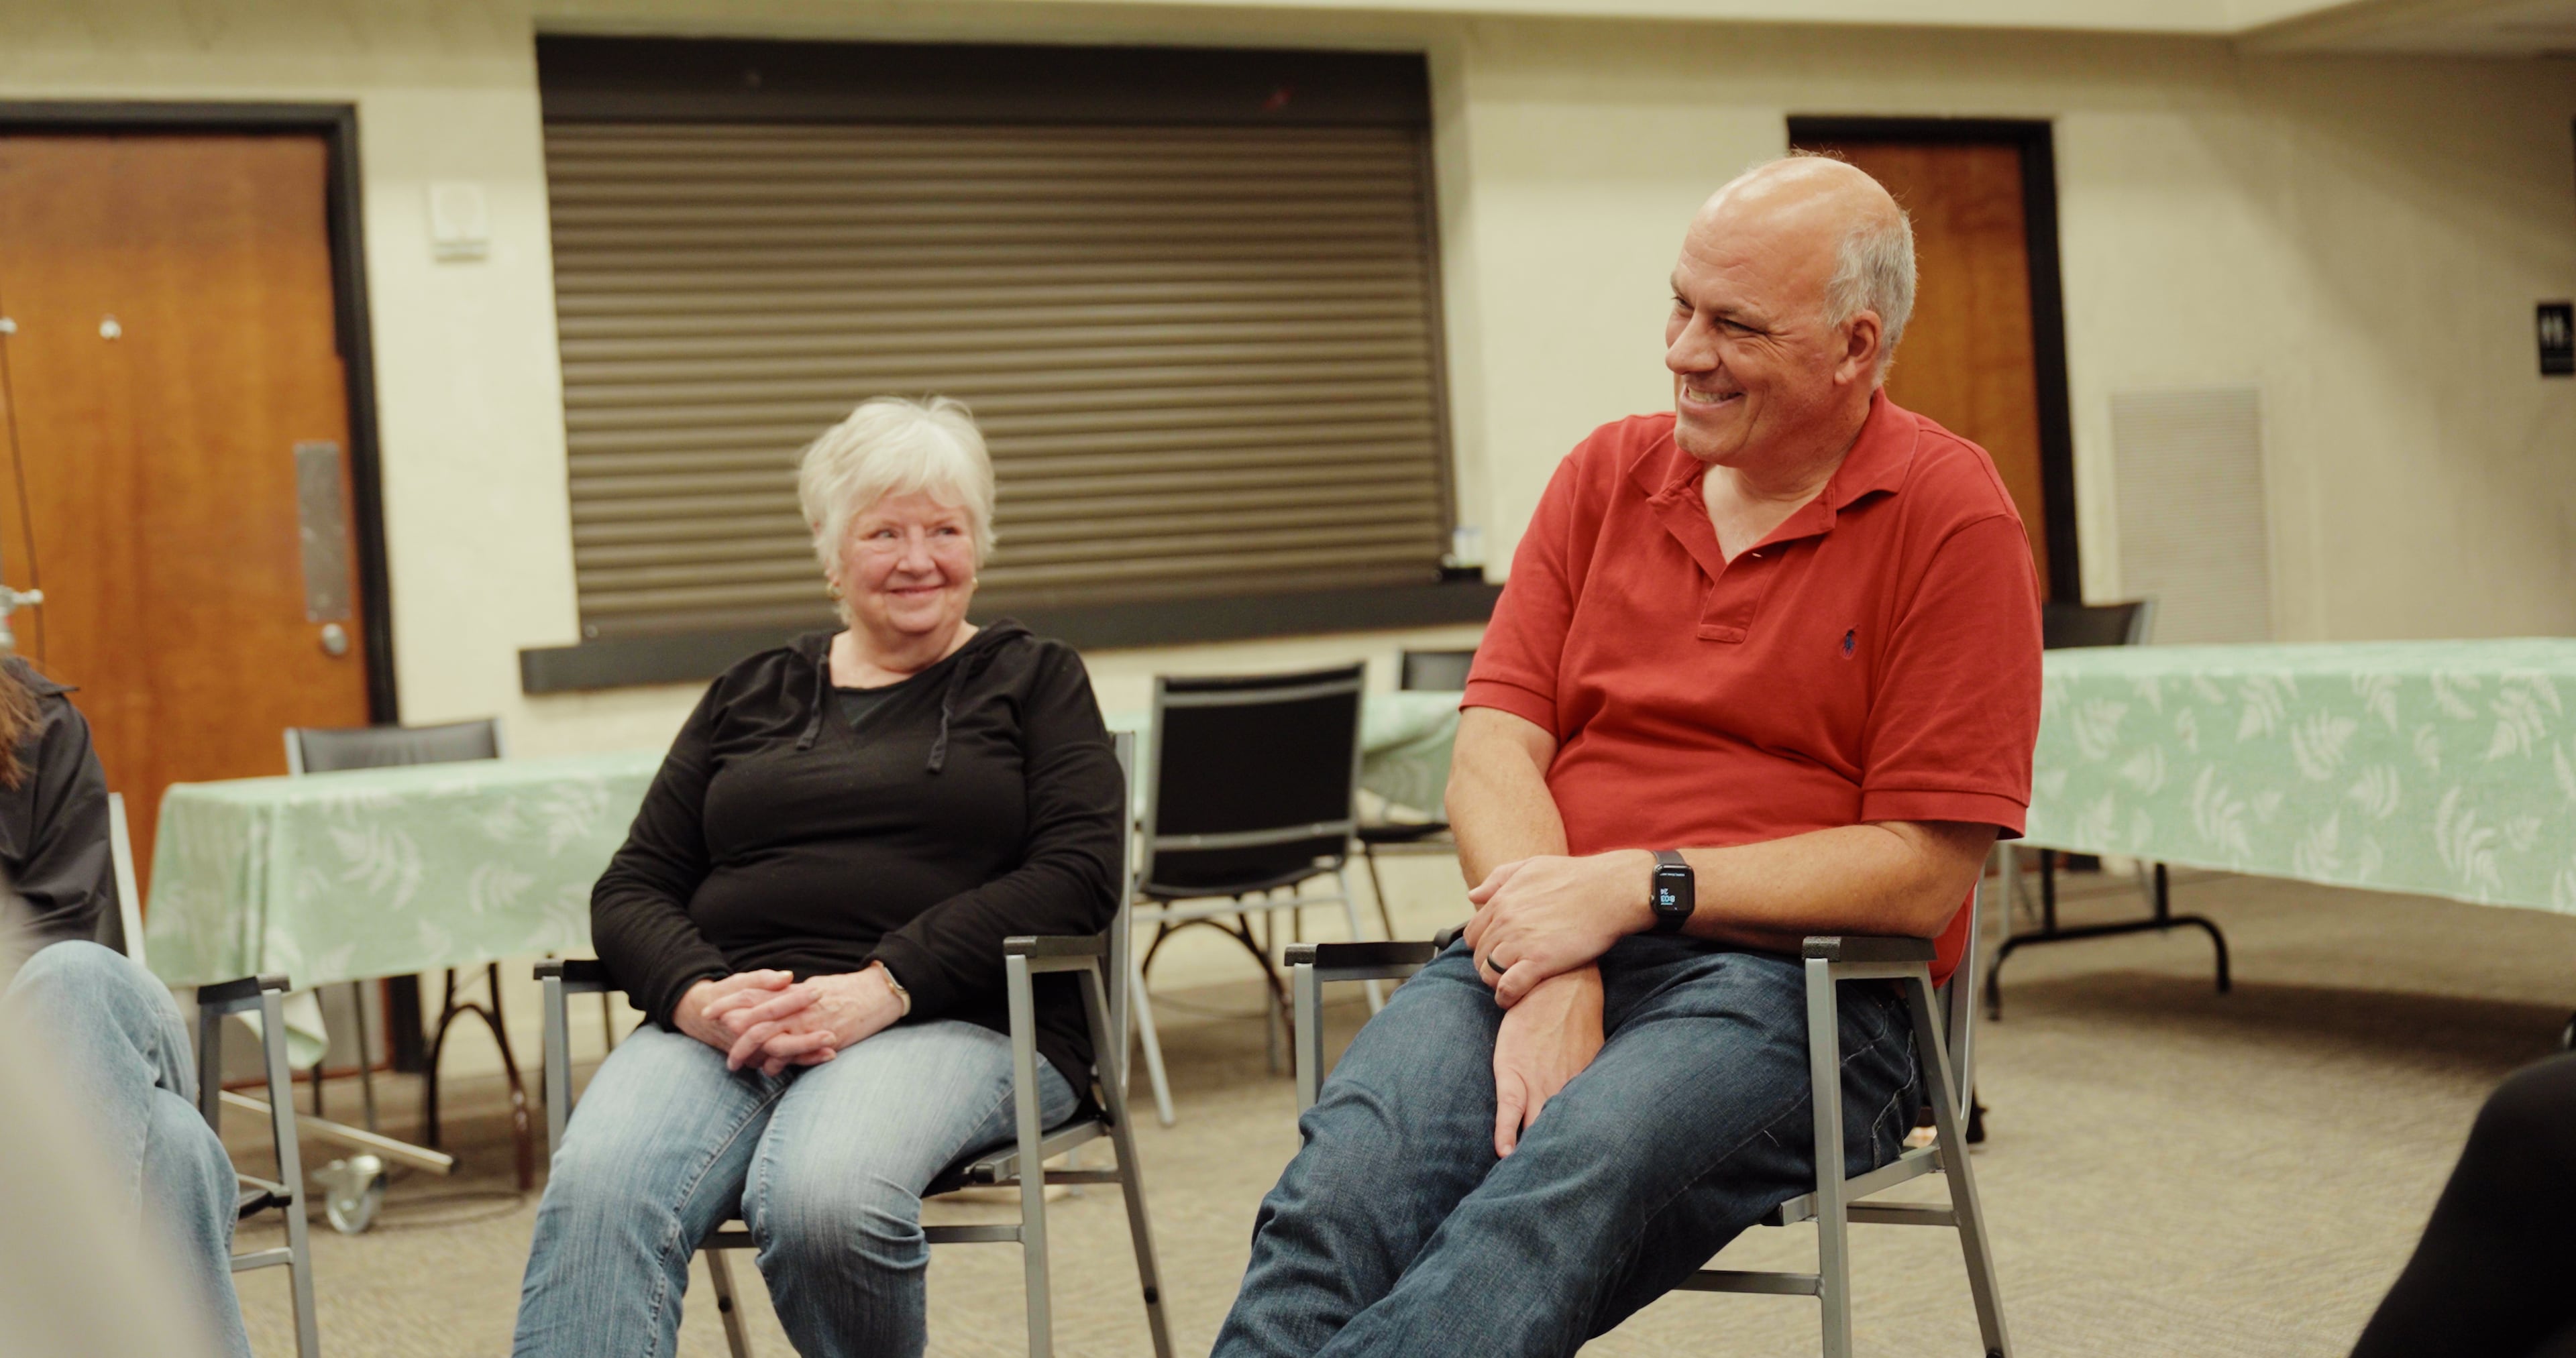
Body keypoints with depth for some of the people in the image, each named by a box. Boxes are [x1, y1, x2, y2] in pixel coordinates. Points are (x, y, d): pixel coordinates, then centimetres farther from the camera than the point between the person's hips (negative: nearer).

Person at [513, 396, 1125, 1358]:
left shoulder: (1034, 682, 15)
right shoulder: (748, 698, 23)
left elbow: (1076, 876, -1)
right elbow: (632, 889, 17)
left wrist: (885, 988, -15)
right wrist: (698, 996, -8)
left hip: (951, 1023, -2)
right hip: (726, 1018, 3)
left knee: (821, 1196, -37)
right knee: (597, 1190, -31)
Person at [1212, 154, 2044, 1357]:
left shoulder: (1949, 515, -1)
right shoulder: (1608, 476, 15)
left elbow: (1924, 873, -6)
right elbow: (1494, 750, 7)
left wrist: (1639, 888, -14)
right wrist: (1548, 971, -12)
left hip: (1791, 983, -4)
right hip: (1540, 951, 4)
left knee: (1564, 1185, -37)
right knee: (1343, 1188, -29)